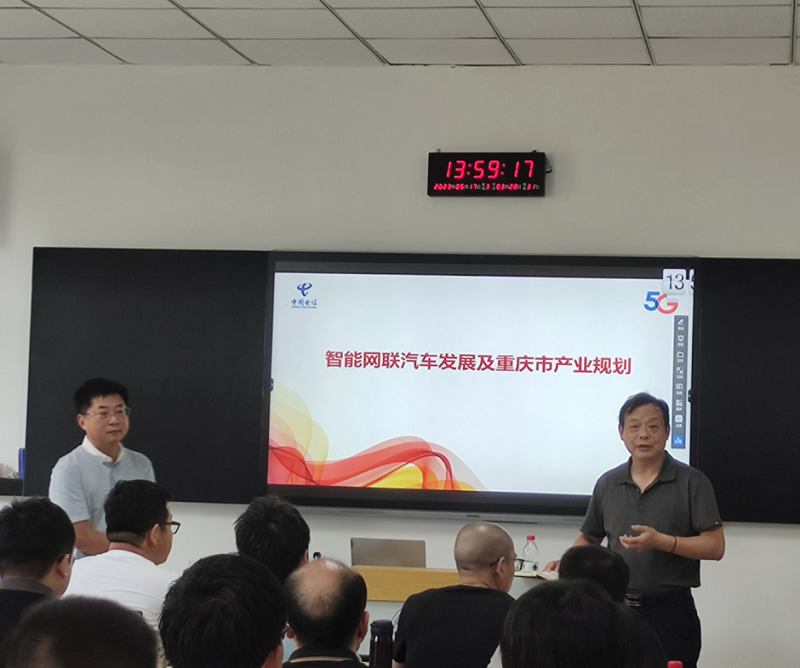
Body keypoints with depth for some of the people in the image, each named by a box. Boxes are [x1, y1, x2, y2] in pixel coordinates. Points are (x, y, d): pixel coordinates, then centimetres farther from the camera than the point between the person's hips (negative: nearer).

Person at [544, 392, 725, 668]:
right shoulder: (607, 484, 10)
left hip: (670, 612, -3)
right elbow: (589, 538, 21)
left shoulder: (692, 482, -2)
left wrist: (661, 541, -19)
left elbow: (715, 546, -7)